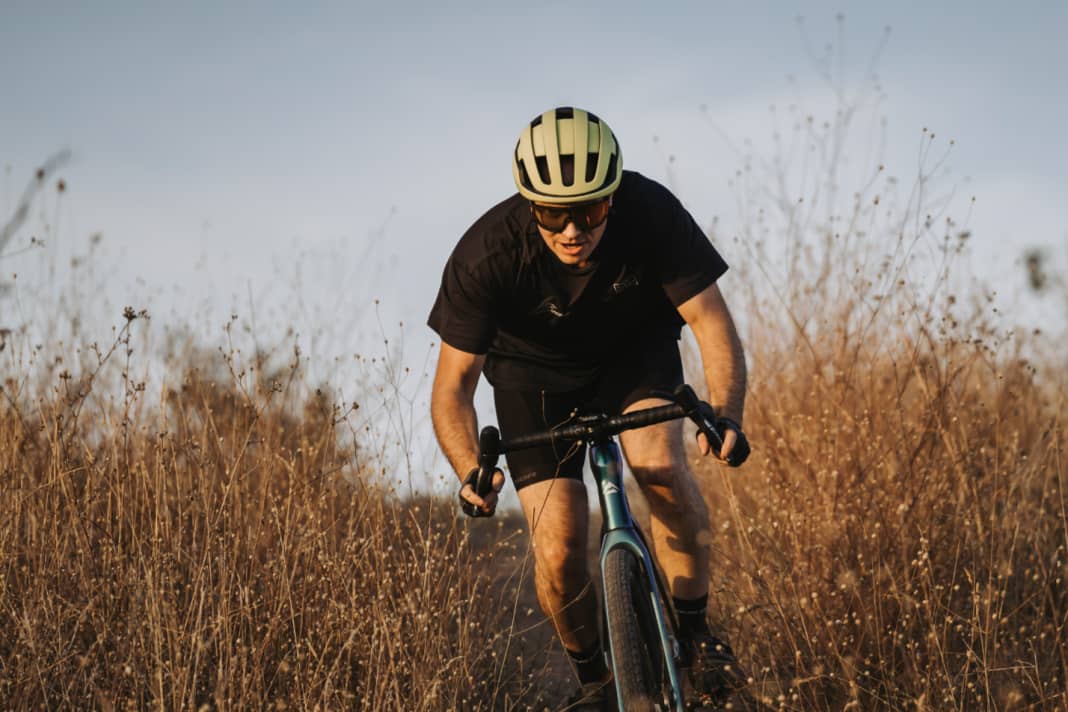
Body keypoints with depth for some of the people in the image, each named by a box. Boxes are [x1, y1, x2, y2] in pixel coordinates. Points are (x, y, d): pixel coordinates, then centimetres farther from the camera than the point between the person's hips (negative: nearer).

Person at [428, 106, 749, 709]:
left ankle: (693, 627, -11)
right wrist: (473, 472, -46)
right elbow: (454, 385, -28)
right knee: (559, 548, -13)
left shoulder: (652, 212, -31)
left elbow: (712, 321, -29)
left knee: (660, 461, -30)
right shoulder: (486, 254, -33)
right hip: (535, 371, 0)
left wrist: (726, 415, -47)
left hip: (635, 349, 1)